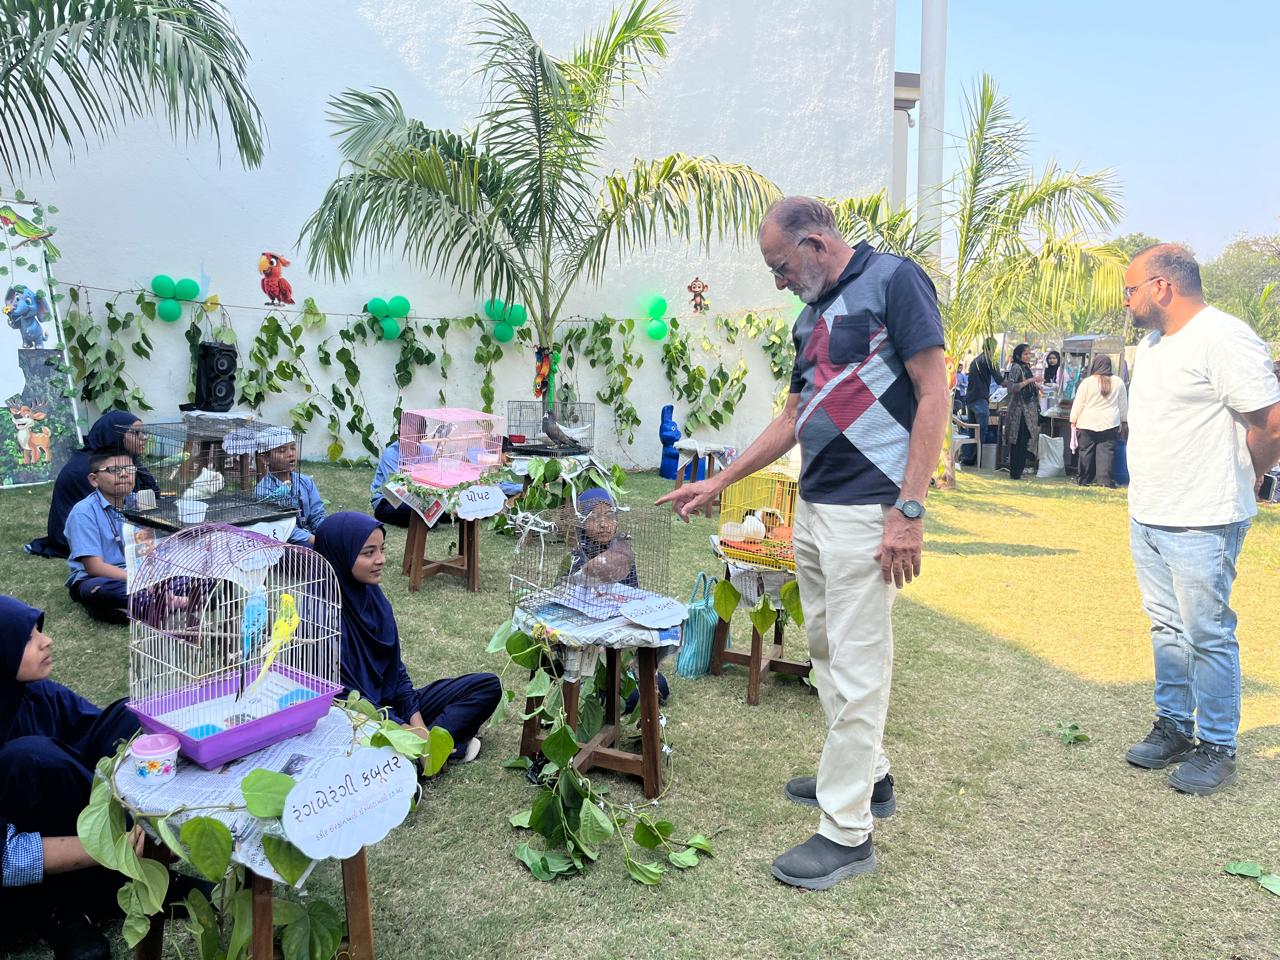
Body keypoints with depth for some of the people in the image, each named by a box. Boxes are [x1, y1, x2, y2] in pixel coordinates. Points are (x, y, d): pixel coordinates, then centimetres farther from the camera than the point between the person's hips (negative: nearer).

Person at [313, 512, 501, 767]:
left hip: (393, 707, 8)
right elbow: (340, 692, -19)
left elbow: (394, 667, 9)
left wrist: (417, 723, -2)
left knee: (487, 686, 2)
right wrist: (403, 730, -18)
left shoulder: (372, 593, 4)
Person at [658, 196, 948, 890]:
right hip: (813, 507, 9)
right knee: (826, 647, 16)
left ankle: (847, 831, 7)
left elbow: (934, 396, -13)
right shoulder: (812, 316, 17)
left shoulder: (894, 281, -8)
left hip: (868, 512, -9)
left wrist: (909, 510, -19)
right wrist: (716, 484, 19)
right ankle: (866, 775, 34)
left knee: (856, 664, -3)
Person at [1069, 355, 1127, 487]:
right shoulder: (1118, 382, 3)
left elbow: (1078, 403, -2)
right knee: (1106, 451, 0)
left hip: (1088, 423, -1)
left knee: (1086, 451, 6)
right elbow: (1123, 404, 10)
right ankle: (1105, 479, -6)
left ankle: (1083, 479, 12)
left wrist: (1073, 421, 6)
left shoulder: (1087, 382, -5)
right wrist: (1122, 422, 18)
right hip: (1110, 424, 1)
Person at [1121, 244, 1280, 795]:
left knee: (1208, 636, 1)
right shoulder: (1151, 342, 14)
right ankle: (1173, 726, 30)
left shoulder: (1223, 339, -16)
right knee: (1167, 627, 17)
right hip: (1146, 517, 9)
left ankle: (1217, 749, 14)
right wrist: (1149, 497, 14)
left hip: (1200, 524, -9)